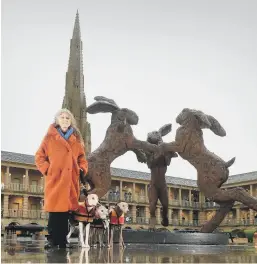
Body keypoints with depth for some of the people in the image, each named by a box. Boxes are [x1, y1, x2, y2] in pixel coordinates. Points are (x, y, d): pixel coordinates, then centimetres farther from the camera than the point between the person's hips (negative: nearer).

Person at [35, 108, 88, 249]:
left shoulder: (76, 139, 14)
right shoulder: (50, 137, 3)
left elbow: (81, 157, 22)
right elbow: (39, 156, 5)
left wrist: (82, 169, 6)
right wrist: (47, 169, -7)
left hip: (70, 181, 3)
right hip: (55, 180, -3)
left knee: (66, 210, 5)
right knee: (55, 211, -6)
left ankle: (62, 241, 12)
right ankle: (52, 240, 2)